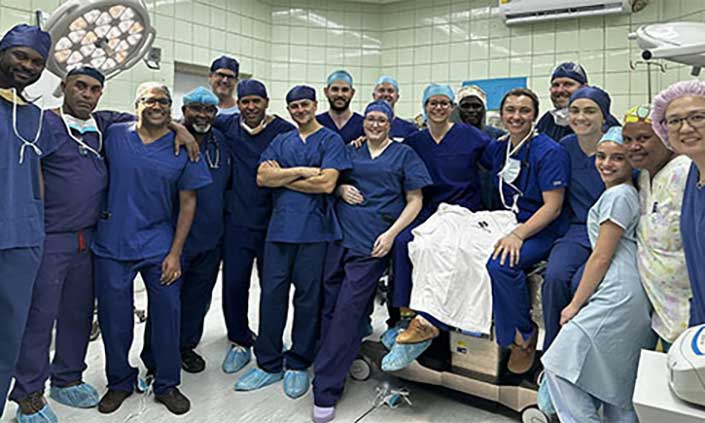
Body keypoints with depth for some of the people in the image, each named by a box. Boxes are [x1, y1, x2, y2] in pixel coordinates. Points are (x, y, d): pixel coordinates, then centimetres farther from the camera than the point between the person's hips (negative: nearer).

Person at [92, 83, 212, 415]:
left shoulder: (184, 148, 0)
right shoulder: (114, 135, 3)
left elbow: (188, 202, 0)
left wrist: (175, 253, -4)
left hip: (159, 246, -1)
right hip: (112, 245, 1)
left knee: (167, 315, 3)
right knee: (113, 318, 9)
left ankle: (166, 384, 22)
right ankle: (119, 382, 30)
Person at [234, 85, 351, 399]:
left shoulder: (331, 140, 3)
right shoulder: (280, 142, 17)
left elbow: (327, 184, -11)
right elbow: (262, 177, 3)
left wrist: (282, 178, -4)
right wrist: (301, 172, -7)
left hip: (314, 229, -3)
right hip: (279, 226, 4)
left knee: (308, 297, 4)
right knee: (272, 293, 4)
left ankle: (298, 365, 19)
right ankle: (268, 364, 18)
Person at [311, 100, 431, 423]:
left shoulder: (404, 154, 8)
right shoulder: (351, 152, 18)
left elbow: (415, 201, 3)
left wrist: (391, 234, -10)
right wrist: (341, 188, 1)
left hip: (372, 244, -4)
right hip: (339, 235, 4)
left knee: (347, 312, -7)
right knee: (329, 308, 2)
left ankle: (325, 392, 1)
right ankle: (339, 366, 22)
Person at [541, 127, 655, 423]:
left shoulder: (617, 195, -10)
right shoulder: (630, 193, 20)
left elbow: (601, 258, -13)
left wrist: (575, 305, -7)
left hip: (617, 296, -10)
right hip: (635, 297, 10)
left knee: (561, 365, -4)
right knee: (616, 379, 15)